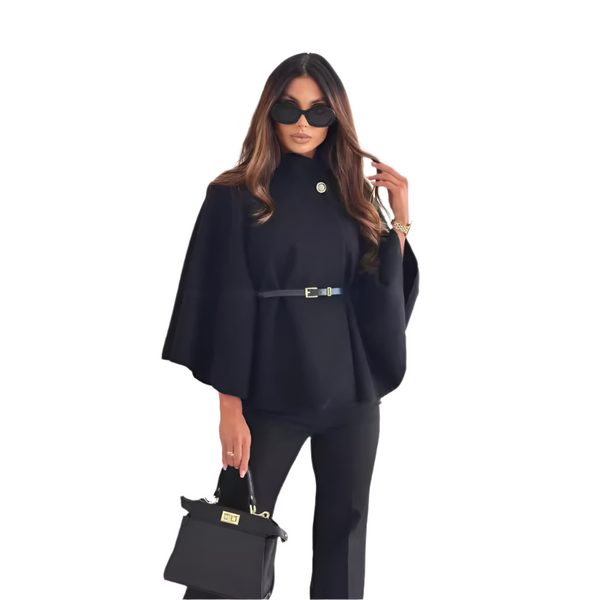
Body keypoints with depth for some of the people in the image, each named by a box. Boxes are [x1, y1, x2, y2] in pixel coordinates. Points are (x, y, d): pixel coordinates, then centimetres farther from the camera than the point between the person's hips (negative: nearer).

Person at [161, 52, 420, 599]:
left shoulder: (355, 193, 8)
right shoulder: (237, 196, -4)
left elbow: (383, 293, 6)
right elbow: (226, 304, -8)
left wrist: (400, 222, -5)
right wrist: (230, 409, -12)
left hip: (351, 387, 4)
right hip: (272, 389, -4)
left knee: (345, 526, 11)